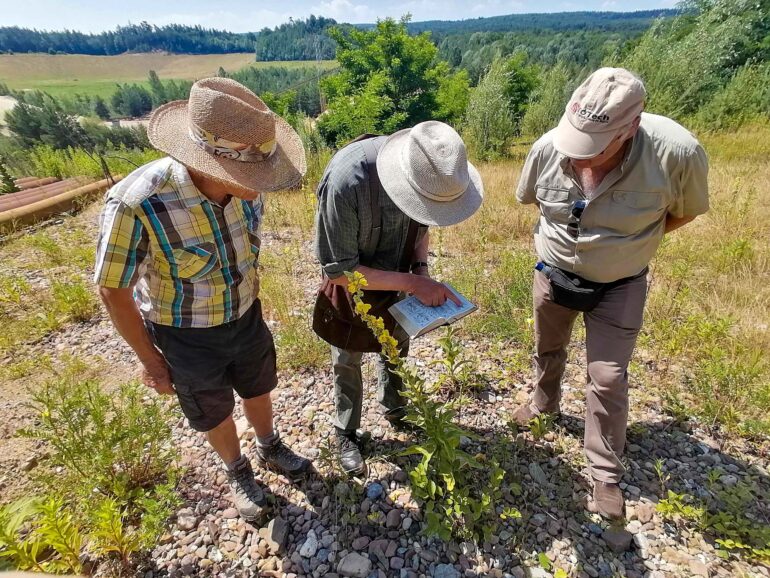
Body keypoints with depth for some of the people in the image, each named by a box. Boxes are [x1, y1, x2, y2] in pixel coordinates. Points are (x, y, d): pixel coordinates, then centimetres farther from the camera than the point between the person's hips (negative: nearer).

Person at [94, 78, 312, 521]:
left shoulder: (245, 185, -20)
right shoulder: (137, 205, -35)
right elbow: (115, 291, -19)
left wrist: (252, 304, 13)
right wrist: (151, 361, -8)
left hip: (246, 318, 4)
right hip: (187, 336, -3)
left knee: (259, 390, 26)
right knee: (216, 414, 21)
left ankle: (271, 449, 57)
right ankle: (239, 472, 52)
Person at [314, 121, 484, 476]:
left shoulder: (428, 170, -22)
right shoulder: (345, 183, -40)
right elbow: (338, 270, -31)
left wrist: (421, 268, -17)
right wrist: (411, 282, -33)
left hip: (396, 279, 5)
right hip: (349, 283, -5)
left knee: (397, 346, 22)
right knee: (348, 360, 13)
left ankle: (395, 409, 50)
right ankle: (346, 433, 38)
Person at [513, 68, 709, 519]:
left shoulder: (678, 153, -28)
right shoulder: (548, 148, -23)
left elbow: (685, 212, -7)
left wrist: (627, 240, -9)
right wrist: (572, 231, 1)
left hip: (619, 286, -2)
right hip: (554, 274, 3)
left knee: (608, 378, 1)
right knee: (549, 349, 23)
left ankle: (607, 474, 23)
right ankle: (545, 401, 55)